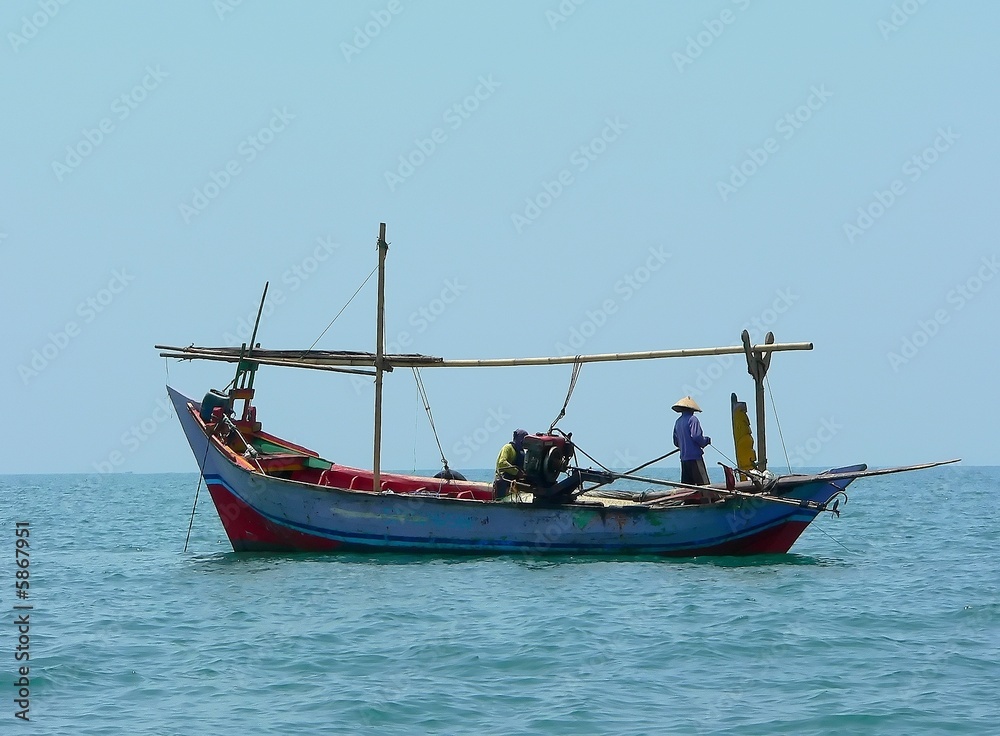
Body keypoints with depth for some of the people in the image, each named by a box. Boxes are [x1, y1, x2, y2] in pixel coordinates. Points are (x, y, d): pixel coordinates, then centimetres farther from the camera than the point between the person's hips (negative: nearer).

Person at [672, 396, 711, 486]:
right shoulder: (692, 419, -9)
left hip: (683, 458, 8)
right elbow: (696, 437, -19)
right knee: (703, 484, -8)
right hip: (694, 457, -8)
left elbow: (676, 442, 17)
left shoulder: (678, 422, 13)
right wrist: (707, 440, -2)